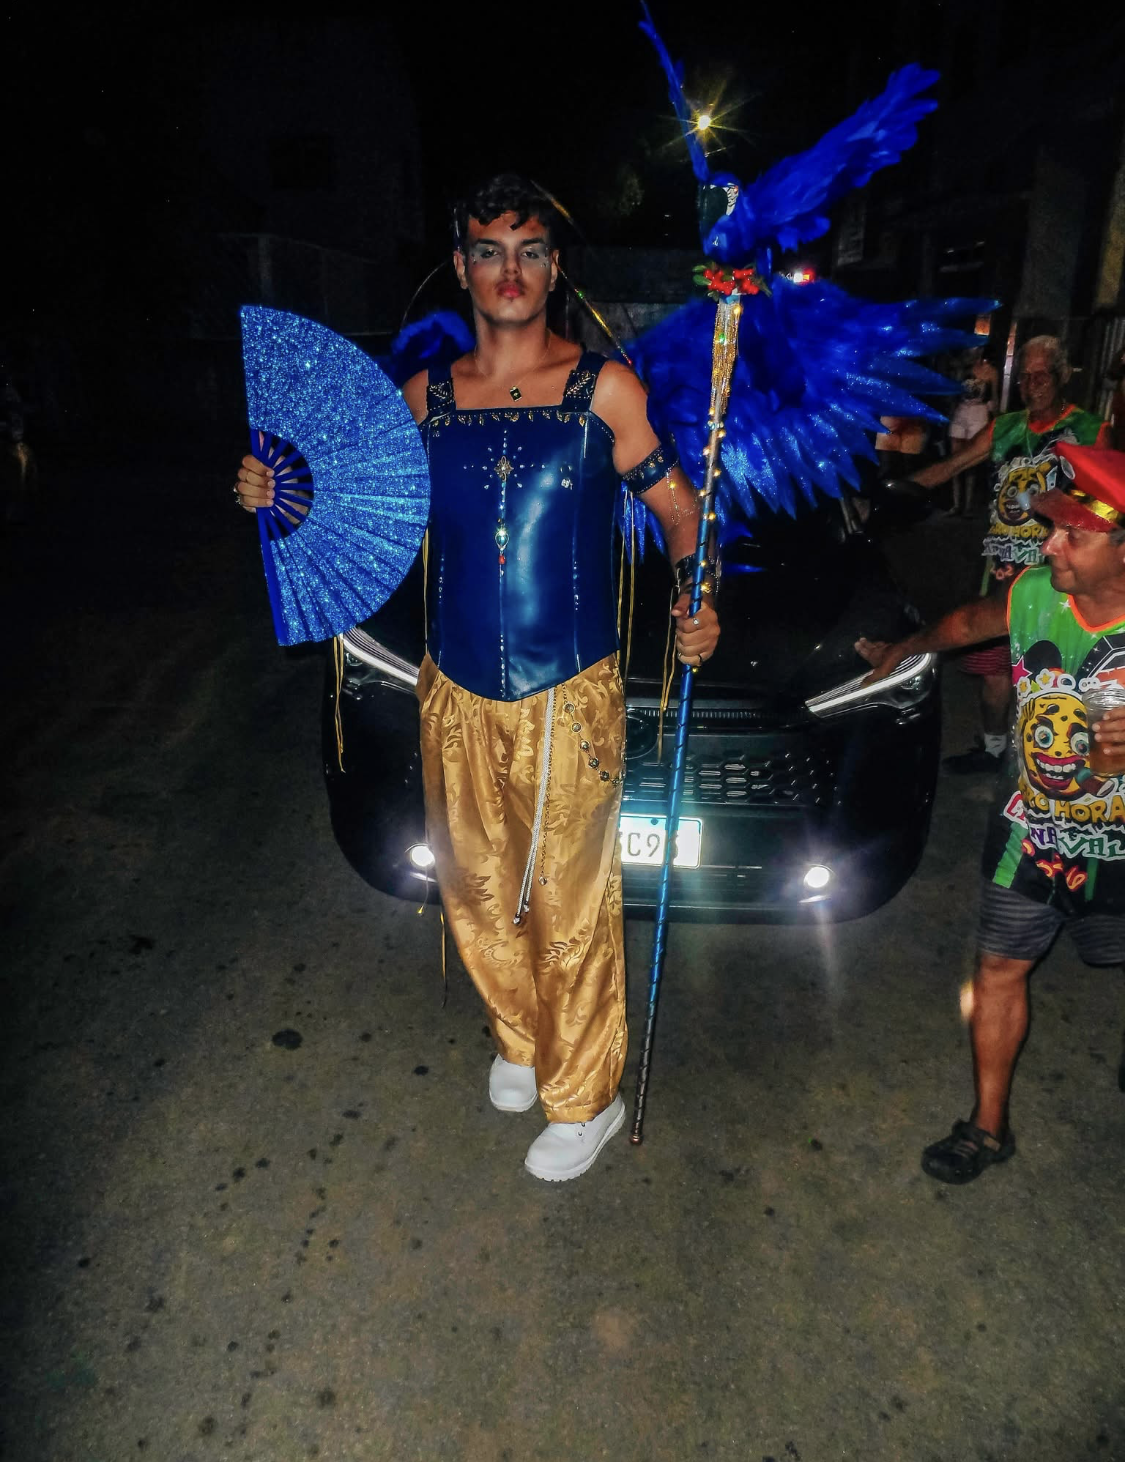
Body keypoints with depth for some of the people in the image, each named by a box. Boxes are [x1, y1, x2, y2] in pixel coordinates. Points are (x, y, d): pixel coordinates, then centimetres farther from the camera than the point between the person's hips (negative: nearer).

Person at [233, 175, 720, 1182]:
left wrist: (697, 603, -15)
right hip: (456, 693, 4)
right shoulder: (423, 397, 5)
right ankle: (519, 1037, 46)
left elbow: (681, 508, 1)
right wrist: (277, 494, -1)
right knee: (476, 888, 17)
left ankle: (585, 1097, 30)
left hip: (569, 695, -3)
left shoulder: (604, 389, -4)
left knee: (569, 900, 6)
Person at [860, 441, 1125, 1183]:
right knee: (1000, 970, 9)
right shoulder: (1033, 595, -13)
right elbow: (969, 622, 11)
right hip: (1031, 833, 3)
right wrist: (905, 648, 27)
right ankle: (989, 1127, 27)